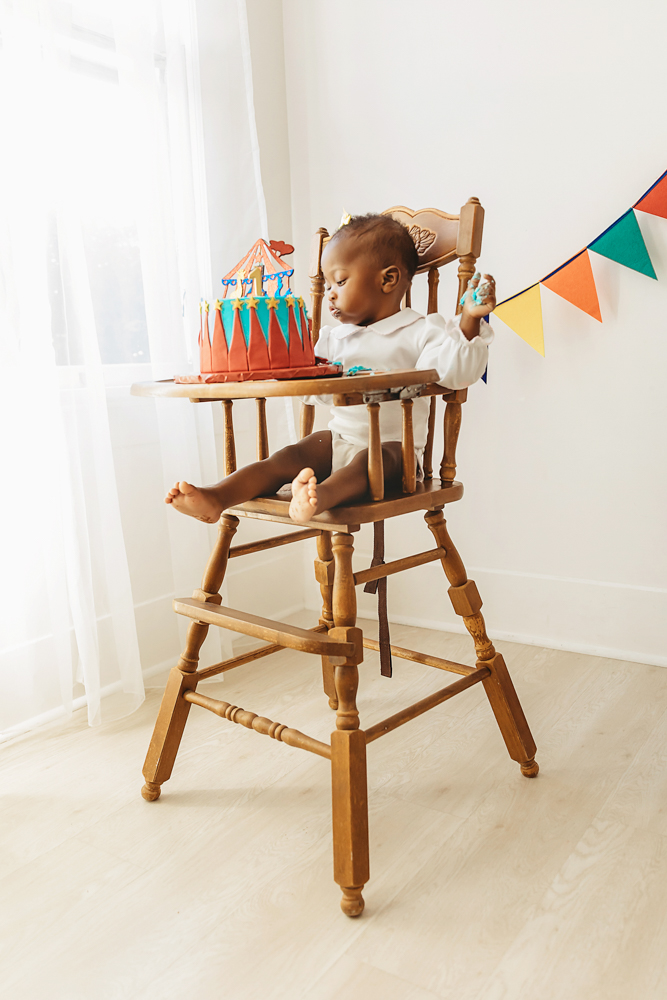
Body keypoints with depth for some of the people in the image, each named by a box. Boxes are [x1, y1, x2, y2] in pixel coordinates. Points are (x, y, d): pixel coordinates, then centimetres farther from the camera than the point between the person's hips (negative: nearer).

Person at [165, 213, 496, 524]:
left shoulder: (421, 331, 0)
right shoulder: (334, 338, 19)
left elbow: (454, 370, -14)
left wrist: (470, 321, -24)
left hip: (394, 447, -5)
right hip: (339, 440, 6)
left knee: (368, 461, -38)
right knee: (287, 458, -16)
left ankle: (321, 496, -67)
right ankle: (216, 498, -31)